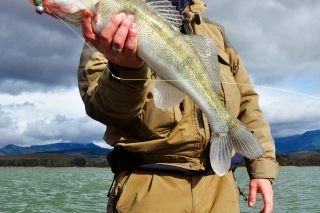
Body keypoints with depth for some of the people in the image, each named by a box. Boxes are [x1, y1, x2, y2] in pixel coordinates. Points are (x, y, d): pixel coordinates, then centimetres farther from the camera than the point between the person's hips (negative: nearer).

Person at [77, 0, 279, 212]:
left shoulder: (214, 31, 16)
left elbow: (246, 101, 16)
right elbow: (102, 106, -12)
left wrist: (262, 167, 8)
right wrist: (126, 71, -33)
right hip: (150, 184, -4)